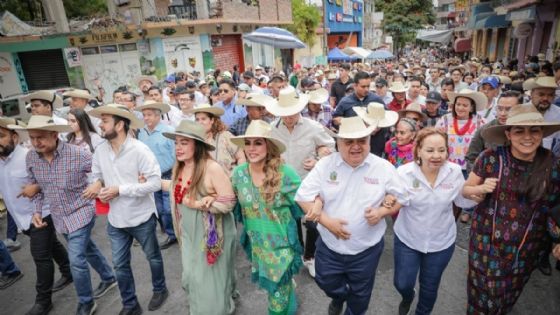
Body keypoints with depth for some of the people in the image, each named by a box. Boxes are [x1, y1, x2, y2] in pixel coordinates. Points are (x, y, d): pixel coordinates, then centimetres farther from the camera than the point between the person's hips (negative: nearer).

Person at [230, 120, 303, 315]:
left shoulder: (285, 173, -20)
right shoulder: (238, 173, -8)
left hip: (281, 245, -4)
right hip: (255, 244, 4)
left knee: (279, 299, 12)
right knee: (269, 285, 27)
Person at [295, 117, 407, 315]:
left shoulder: (384, 168, -10)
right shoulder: (325, 165, -10)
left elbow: (402, 198, 0)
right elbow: (304, 196, -9)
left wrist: (382, 211, -19)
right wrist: (326, 220, -20)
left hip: (366, 249, 0)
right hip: (329, 246, 1)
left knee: (360, 296, 21)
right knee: (326, 283, 21)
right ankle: (338, 297, 57)